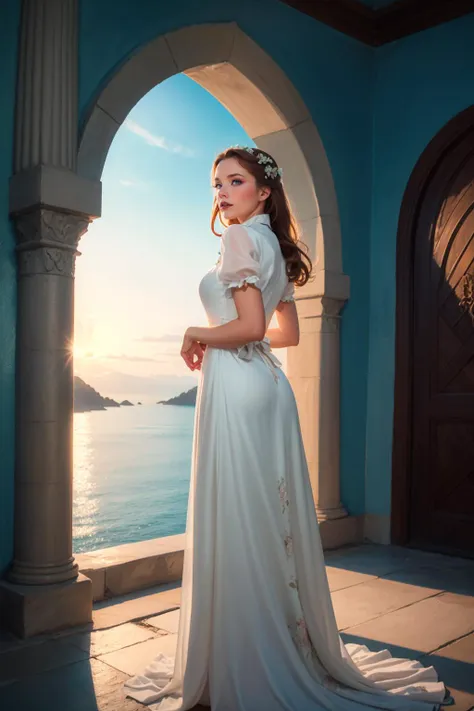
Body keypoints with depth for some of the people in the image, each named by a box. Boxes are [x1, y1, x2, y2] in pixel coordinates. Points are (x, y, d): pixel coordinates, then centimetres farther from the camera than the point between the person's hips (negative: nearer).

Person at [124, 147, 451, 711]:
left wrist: (196, 335, -3)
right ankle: (291, 646, 25)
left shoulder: (241, 238, -8)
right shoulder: (273, 244, 18)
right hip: (267, 383, 9)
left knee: (238, 522, -2)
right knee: (272, 519, 13)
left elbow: (249, 326, -18)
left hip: (236, 385, -9)